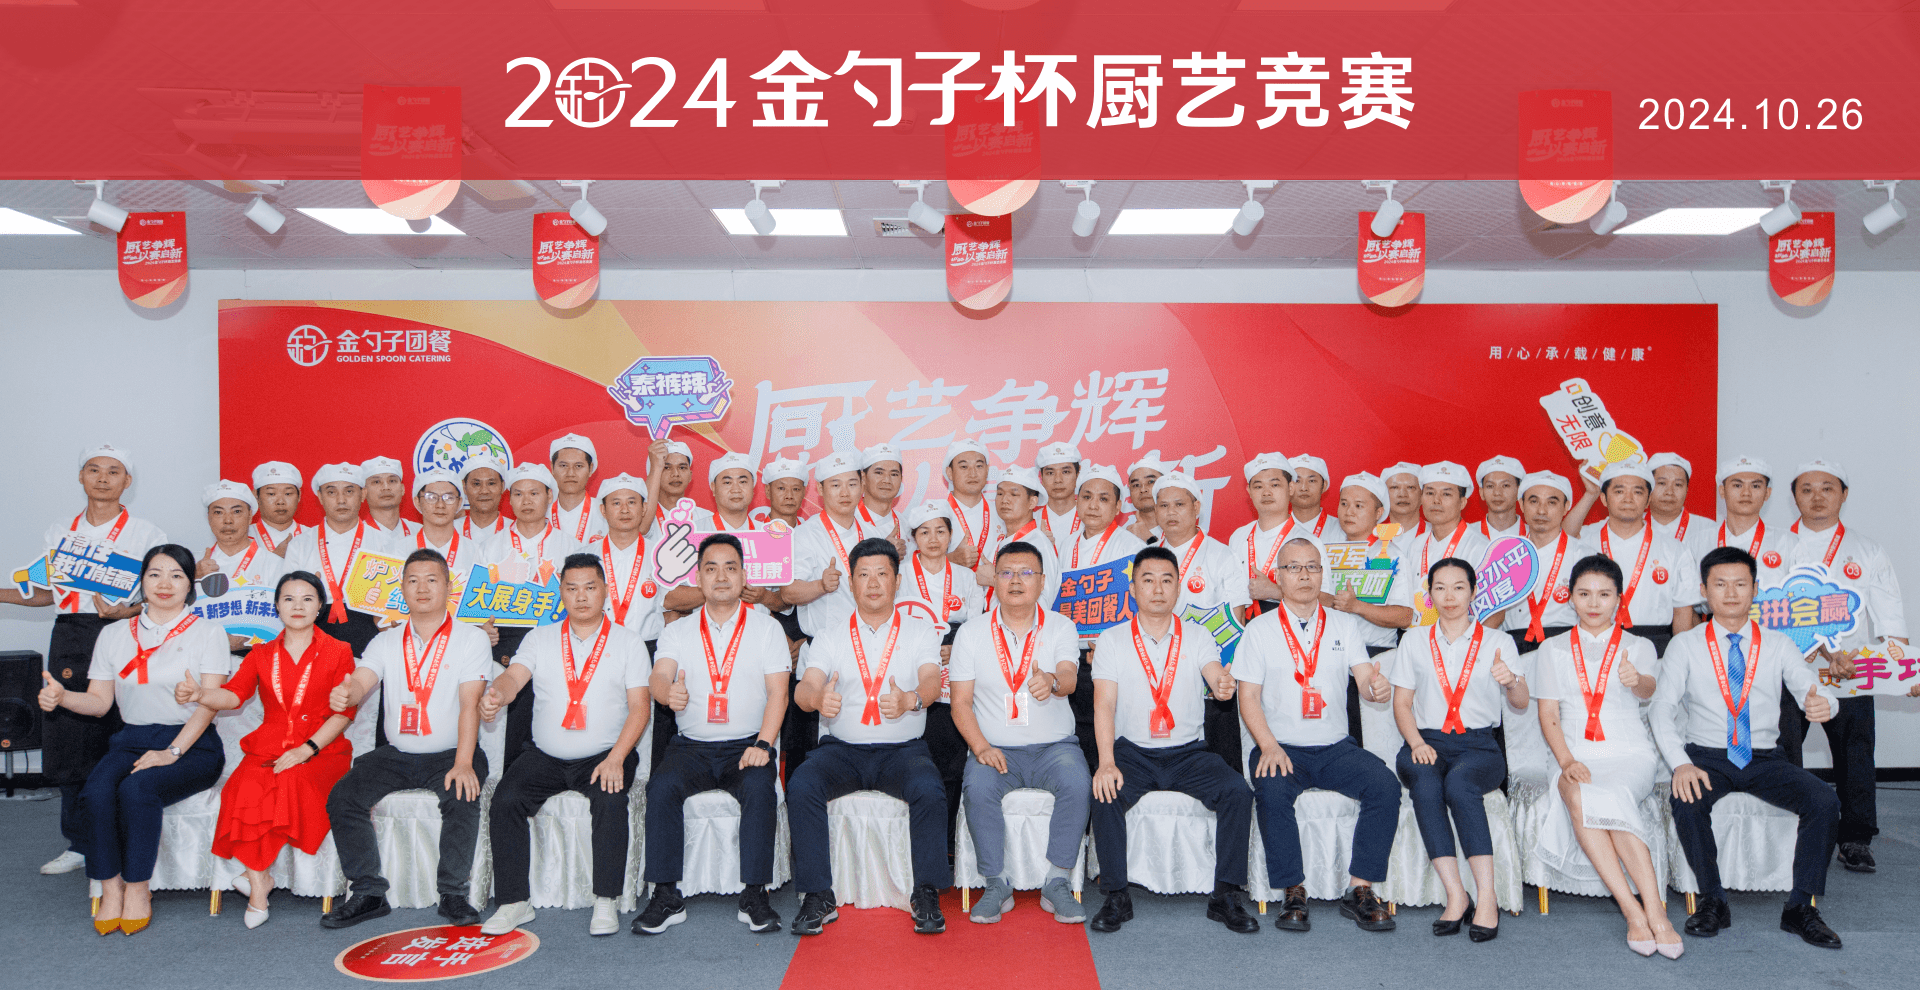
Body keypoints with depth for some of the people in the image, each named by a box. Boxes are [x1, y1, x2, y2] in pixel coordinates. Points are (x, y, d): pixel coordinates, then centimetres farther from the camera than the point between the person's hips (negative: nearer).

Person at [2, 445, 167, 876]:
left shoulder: (146, 533, 4)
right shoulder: (60, 532, 16)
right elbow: (46, 593, 20)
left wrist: (128, 611, -19)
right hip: (70, 640, 4)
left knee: (118, 747, -7)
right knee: (67, 740, 4)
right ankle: (79, 844, 15)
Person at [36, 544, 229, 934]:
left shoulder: (208, 634, 5)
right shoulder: (114, 635, 16)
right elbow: (99, 701, 11)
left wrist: (172, 752, -17)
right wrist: (62, 697, -11)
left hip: (191, 744, -3)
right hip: (132, 740, 3)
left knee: (137, 788, -31)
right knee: (96, 791, -28)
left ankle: (137, 889, -16)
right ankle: (110, 889, -16)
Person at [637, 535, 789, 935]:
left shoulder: (767, 628, 8)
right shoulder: (678, 631, 13)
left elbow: (778, 692, 0)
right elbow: (659, 677, -4)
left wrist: (763, 745, -16)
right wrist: (668, 691, -30)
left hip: (746, 745, -1)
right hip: (692, 746, 2)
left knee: (759, 789, -31)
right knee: (661, 787, -27)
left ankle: (755, 896, -22)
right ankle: (666, 897, -19)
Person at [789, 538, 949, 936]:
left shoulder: (919, 630, 10)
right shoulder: (829, 637, 12)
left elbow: (932, 682, -8)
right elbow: (805, 688, -4)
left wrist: (911, 699, -33)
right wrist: (817, 698, -31)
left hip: (902, 748, -1)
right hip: (841, 749, 1)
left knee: (929, 790, -31)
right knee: (800, 787, -28)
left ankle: (927, 896, -17)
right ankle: (818, 897, -18)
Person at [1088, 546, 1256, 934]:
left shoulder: (1198, 637, 6)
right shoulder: (1111, 640, 2)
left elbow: (1216, 676, -12)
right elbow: (1104, 704, -7)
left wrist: (1224, 686, -39)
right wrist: (1106, 762, -22)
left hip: (1188, 752, 1)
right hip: (1133, 752, -1)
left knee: (1238, 792, -23)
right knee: (1105, 794, -30)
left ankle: (1225, 896, -11)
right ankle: (1116, 896, -13)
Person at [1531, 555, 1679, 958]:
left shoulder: (1638, 647, 11)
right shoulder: (1553, 650, 15)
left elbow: (1649, 689, -12)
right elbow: (1548, 716, 7)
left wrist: (1636, 680, -38)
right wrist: (1567, 762, -12)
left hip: (1630, 754, -1)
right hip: (1577, 755, 1)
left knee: (1610, 794, -36)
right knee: (1576, 791, -35)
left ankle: (1650, 911, -35)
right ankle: (1642, 910, -36)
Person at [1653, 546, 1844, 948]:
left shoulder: (1778, 646, 11)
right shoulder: (1685, 646, 4)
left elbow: (1809, 686, -4)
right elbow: (1661, 710, -5)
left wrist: (1821, 703, -30)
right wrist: (1680, 763, -21)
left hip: (1764, 760, 2)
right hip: (1707, 758, -2)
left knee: (1825, 801, -24)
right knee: (1687, 802, -32)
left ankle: (1801, 907, -8)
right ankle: (1712, 901, -10)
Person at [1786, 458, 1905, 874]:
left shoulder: (1868, 553, 9)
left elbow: (1889, 619, 4)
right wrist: (1824, 651, -16)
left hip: (1851, 674, 1)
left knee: (1855, 757, 3)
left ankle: (1856, 840, 17)